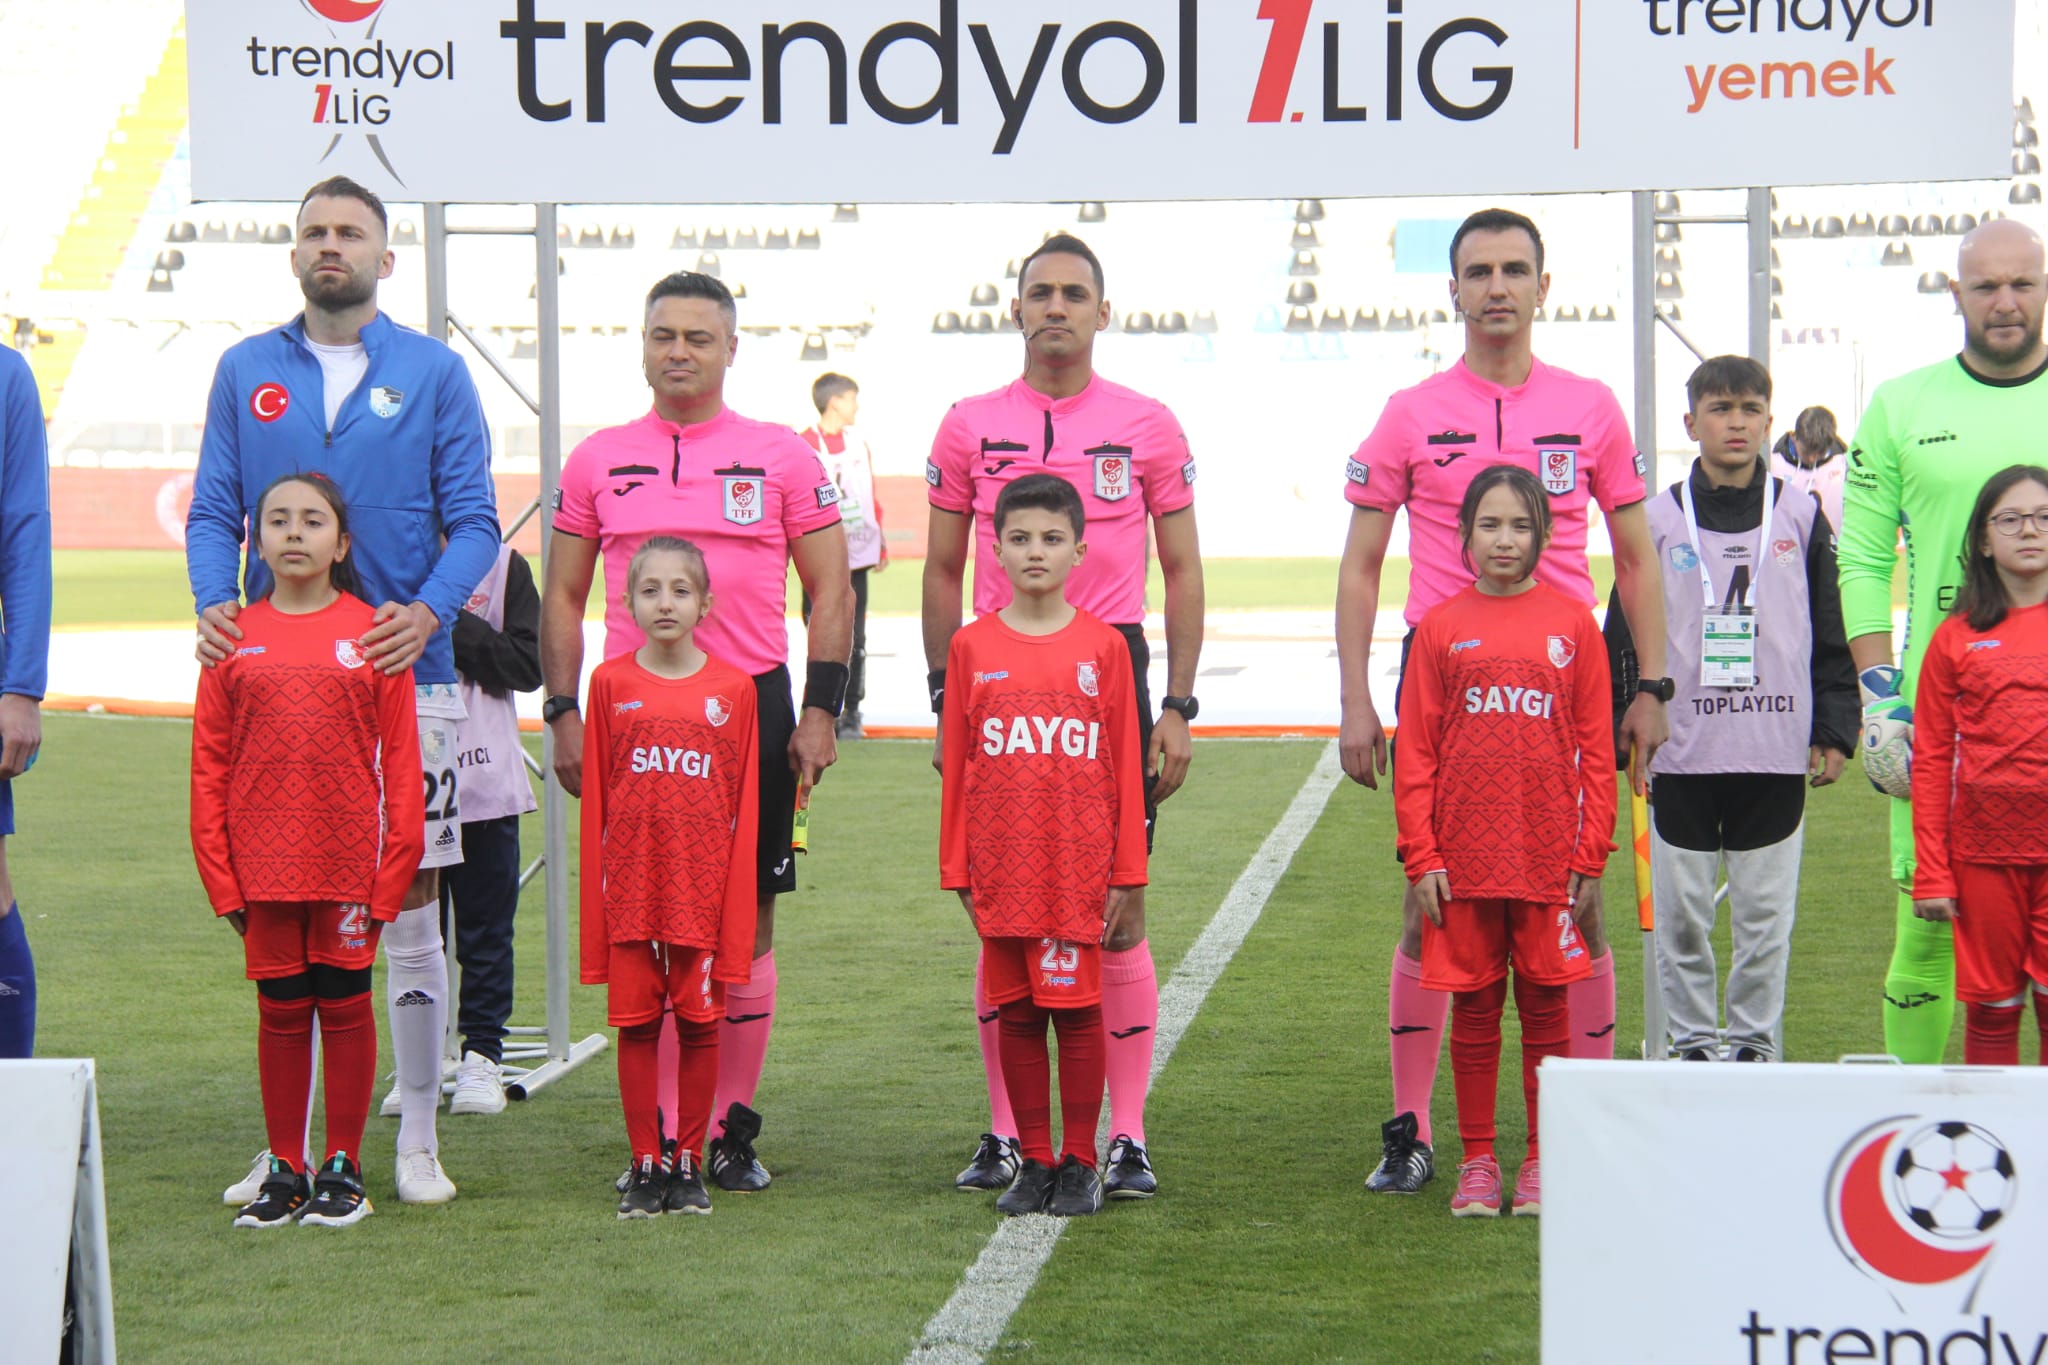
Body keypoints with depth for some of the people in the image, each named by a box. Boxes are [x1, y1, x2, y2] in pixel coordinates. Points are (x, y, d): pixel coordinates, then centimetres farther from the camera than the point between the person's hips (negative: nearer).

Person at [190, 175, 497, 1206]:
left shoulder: (434, 373, 3)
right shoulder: (245, 371, 9)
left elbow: (474, 520, 0)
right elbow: (213, 511, 8)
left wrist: (428, 611, -18)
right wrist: (213, 605, -11)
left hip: (403, 672, -2)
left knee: (409, 908, 1)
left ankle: (418, 1139, 11)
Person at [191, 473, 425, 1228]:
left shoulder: (372, 634, -1)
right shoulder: (235, 637, 4)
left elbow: (400, 761, -1)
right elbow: (209, 763, 4)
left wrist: (393, 866, -6)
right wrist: (221, 875, -1)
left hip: (350, 861, -2)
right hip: (264, 865, 2)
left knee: (345, 1007, 6)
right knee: (280, 1011, 9)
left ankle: (343, 1168, 16)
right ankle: (283, 1171, 17)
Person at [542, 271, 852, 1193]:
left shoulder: (782, 457, 5)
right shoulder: (597, 460, 9)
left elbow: (829, 591, 5)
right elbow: (562, 598, 12)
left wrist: (820, 711, -4)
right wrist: (563, 715, 3)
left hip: (753, 707, -1)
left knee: (746, 916, 2)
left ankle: (733, 1129, 11)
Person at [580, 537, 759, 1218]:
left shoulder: (733, 690, 1)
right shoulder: (611, 684, 3)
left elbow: (744, 811, 2)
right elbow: (595, 803, 4)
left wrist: (736, 917, -1)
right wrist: (594, 902, 1)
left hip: (704, 890, 0)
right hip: (630, 891, 0)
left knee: (700, 1023, 4)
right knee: (635, 1023, 4)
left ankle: (688, 1163, 14)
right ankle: (645, 1165, 12)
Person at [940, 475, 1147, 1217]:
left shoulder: (1103, 647, 1)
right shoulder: (971, 647, 4)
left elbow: (1125, 766, 2)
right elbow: (956, 766, 6)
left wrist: (1125, 870, 0)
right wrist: (957, 870, 4)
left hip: (1078, 869, -1)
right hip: (1002, 871, 2)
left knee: (1077, 1012, 1)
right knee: (1016, 1014, 7)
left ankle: (1080, 1164, 11)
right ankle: (1033, 1161, 16)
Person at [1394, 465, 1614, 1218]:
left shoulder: (1572, 624, 3)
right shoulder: (1440, 627, 3)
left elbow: (1597, 751, 3)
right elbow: (1415, 753, 2)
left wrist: (1592, 857, -1)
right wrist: (1421, 857, -3)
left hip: (1549, 858, 0)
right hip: (1463, 859, 0)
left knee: (1547, 1007, 7)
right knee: (1473, 1010, 7)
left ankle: (1543, 1162, 17)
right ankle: (1477, 1162, 17)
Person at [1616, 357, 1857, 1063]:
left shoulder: (1800, 514, 7)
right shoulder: (1659, 519, 4)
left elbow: (1831, 632, 9)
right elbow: (1627, 634, 6)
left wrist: (1833, 730, 4)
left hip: (1776, 753, 0)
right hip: (1681, 754, 0)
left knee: (1766, 913, 5)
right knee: (1681, 913, 5)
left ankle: (1755, 1044, 16)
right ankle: (1692, 1044, 16)